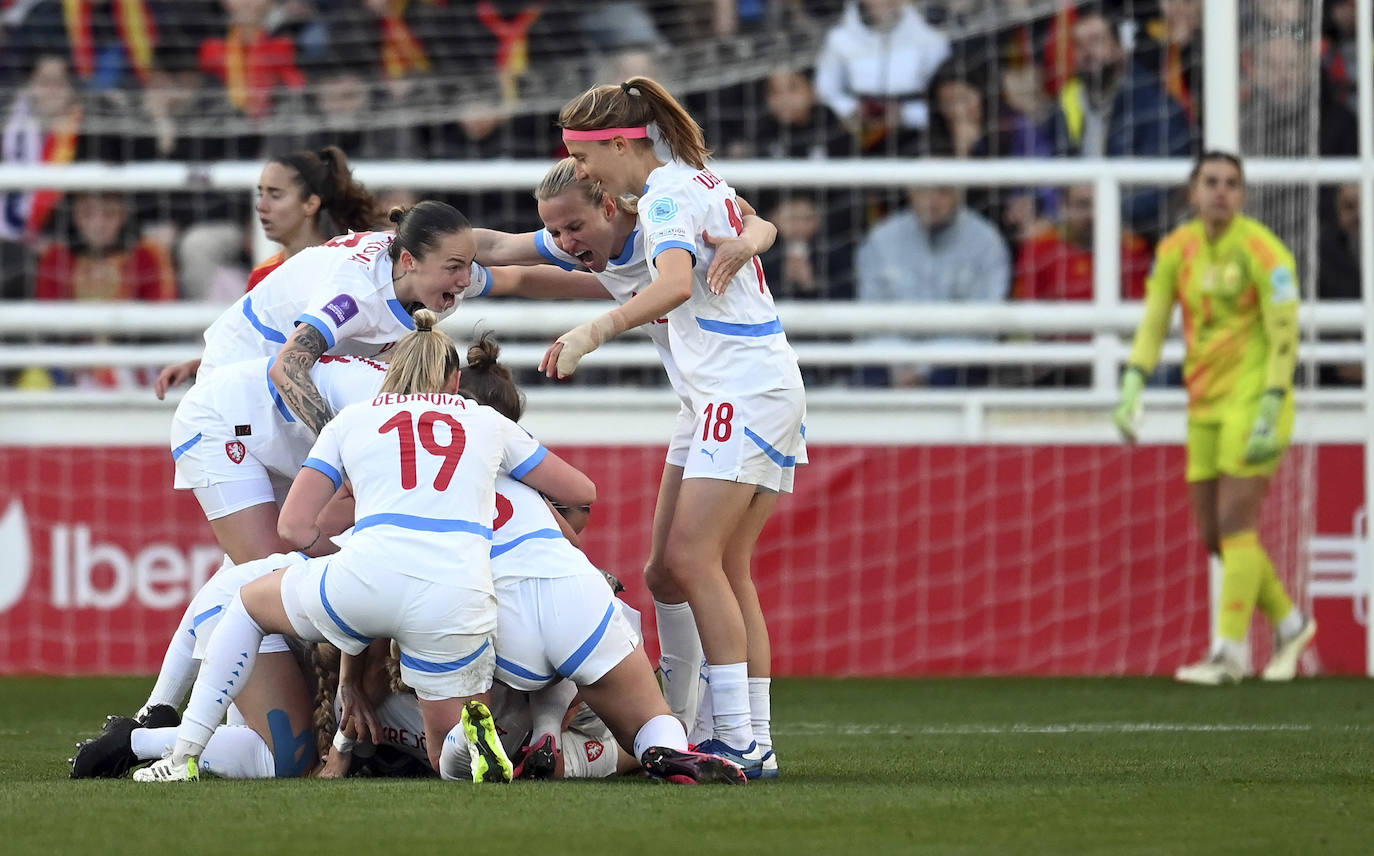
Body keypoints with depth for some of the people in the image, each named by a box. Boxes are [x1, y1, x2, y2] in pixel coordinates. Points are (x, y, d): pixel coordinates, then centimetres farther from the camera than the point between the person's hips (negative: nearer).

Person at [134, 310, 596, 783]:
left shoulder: (352, 419, 22)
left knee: (249, 602, 31)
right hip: (459, 598, 0)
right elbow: (582, 492, 32)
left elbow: (293, 526, 16)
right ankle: (477, 740, -19)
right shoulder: (487, 421, 25)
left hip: (366, 583, 0)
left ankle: (184, 757, 19)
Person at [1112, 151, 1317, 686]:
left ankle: (1230, 654, -9)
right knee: (1214, 535, 7)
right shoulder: (1176, 249, 6)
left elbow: (1284, 336, -15)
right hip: (1205, 404, 7)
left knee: (1234, 525, -12)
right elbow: (1153, 324, 10)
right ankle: (1289, 624, 25)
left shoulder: (1261, 251, -13)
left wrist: (1270, 415, -21)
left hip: (1253, 397, -7)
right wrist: (1132, 389, -3)